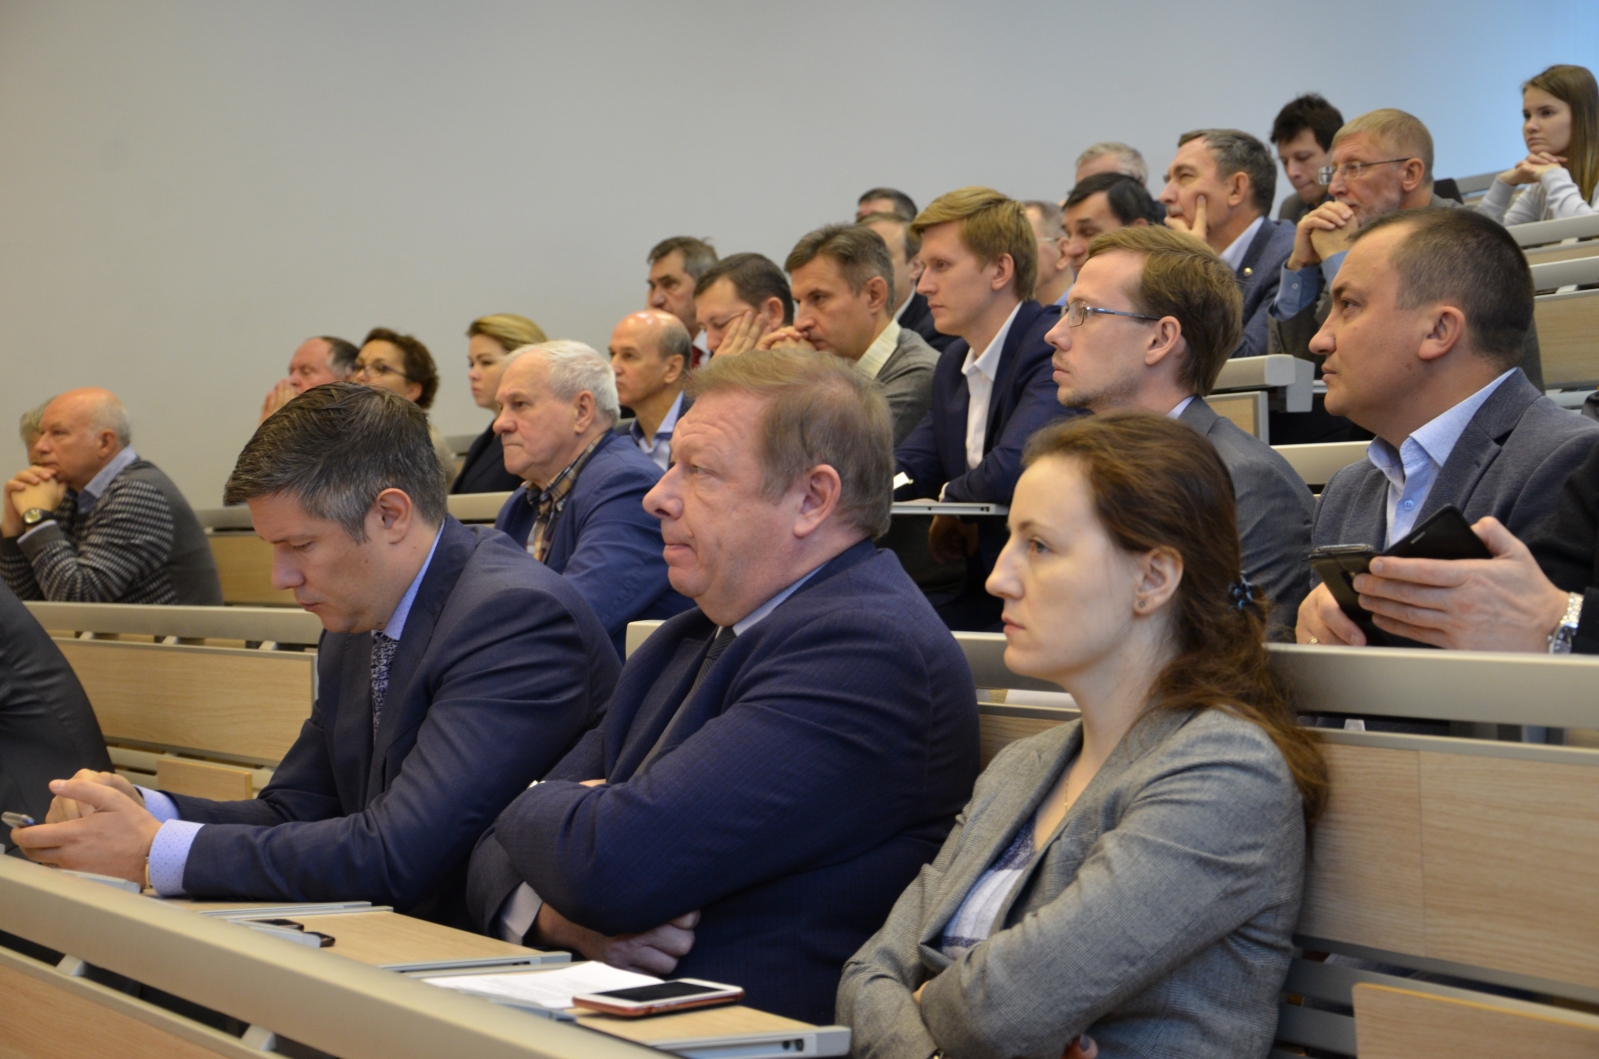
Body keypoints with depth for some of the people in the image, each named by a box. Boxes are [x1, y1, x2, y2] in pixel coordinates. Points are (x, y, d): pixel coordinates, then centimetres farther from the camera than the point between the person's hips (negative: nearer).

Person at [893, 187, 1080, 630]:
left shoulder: (1056, 347, -15)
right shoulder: (953, 366, 14)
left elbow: (1010, 469, -28)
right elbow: (900, 475, 11)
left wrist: (949, 496, -6)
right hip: (983, 594, 8)